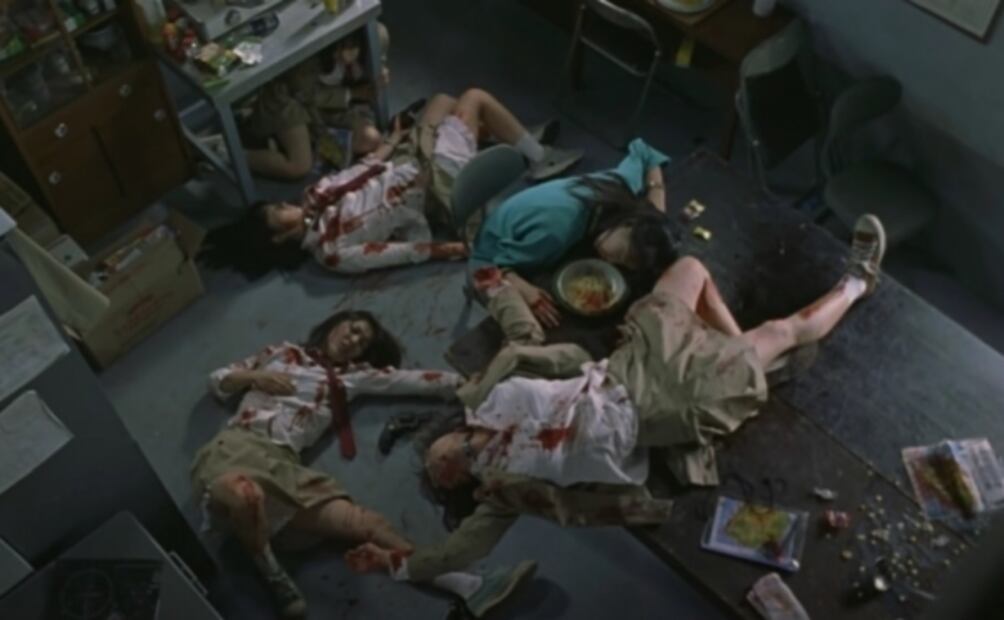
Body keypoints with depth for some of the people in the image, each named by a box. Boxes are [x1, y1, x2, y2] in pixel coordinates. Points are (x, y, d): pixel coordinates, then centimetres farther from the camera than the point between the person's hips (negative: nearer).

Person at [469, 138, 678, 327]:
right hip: (493, 258, -7)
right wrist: (528, 293, -53)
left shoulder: (624, 184, -24)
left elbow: (643, 152, 0)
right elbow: (495, 268, -34)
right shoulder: (557, 231, -45)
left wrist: (656, 215, -12)